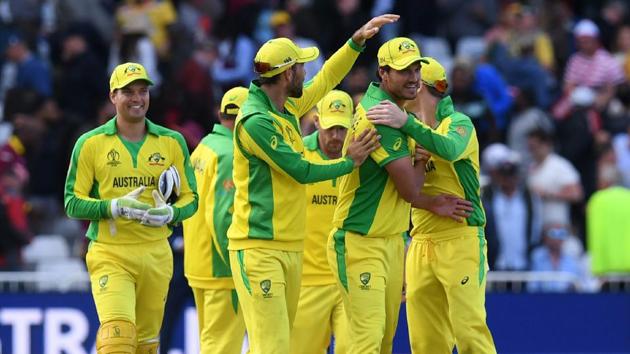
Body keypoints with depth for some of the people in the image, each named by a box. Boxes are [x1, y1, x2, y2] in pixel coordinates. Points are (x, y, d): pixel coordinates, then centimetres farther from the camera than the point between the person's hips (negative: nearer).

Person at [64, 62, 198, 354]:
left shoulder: (172, 142, 9)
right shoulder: (91, 143, 1)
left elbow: (190, 198, 11)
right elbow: (73, 202, 0)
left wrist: (170, 214, -12)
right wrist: (116, 207, -17)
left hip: (156, 254, 3)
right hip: (110, 255, -3)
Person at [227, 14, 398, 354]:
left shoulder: (287, 109, 12)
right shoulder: (256, 121, -15)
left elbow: (325, 80, 28)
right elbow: (302, 171, -12)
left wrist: (357, 40, 20)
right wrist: (350, 162, 2)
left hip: (291, 248, 9)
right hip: (259, 249, -9)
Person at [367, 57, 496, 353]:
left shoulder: (458, 123, -3)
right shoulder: (414, 133, 20)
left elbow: (451, 149, -27)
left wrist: (406, 123, -35)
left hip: (461, 241, -7)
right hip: (421, 244, 7)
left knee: (469, 329, -13)